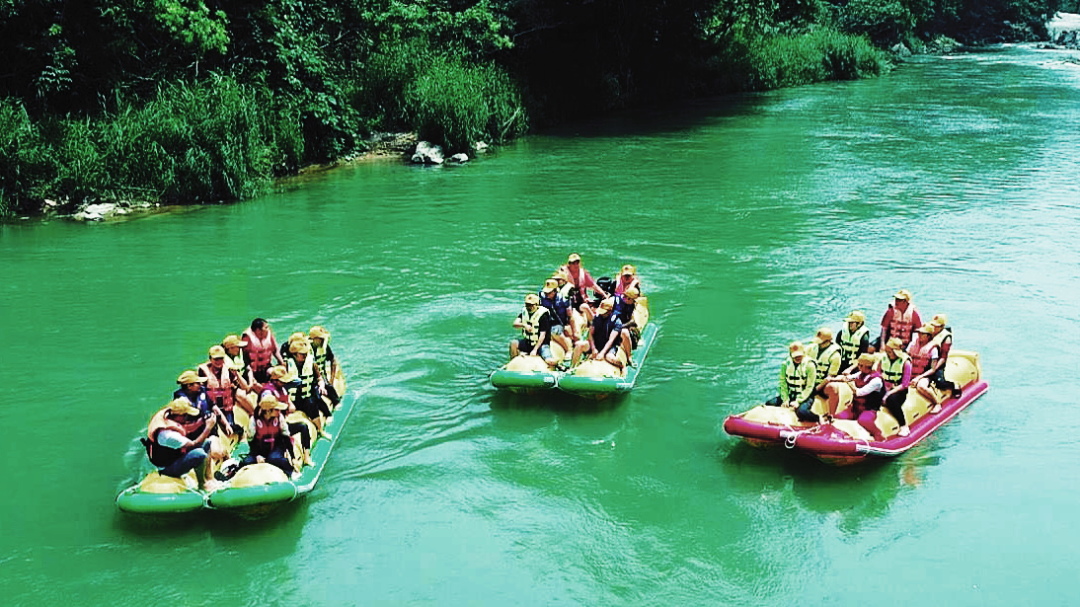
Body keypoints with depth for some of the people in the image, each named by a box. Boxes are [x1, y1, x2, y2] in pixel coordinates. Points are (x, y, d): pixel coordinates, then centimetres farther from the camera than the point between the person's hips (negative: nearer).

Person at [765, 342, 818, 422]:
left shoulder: (810, 365, -11)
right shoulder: (786, 363, 1)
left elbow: (809, 387, -13)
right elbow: (783, 382, 0)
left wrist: (798, 401, -20)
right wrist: (785, 399, -10)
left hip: (805, 397, -5)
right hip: (790, 395, 5)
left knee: (801, 412, -35)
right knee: (768, 403, -15)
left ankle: (819, 419, -10)